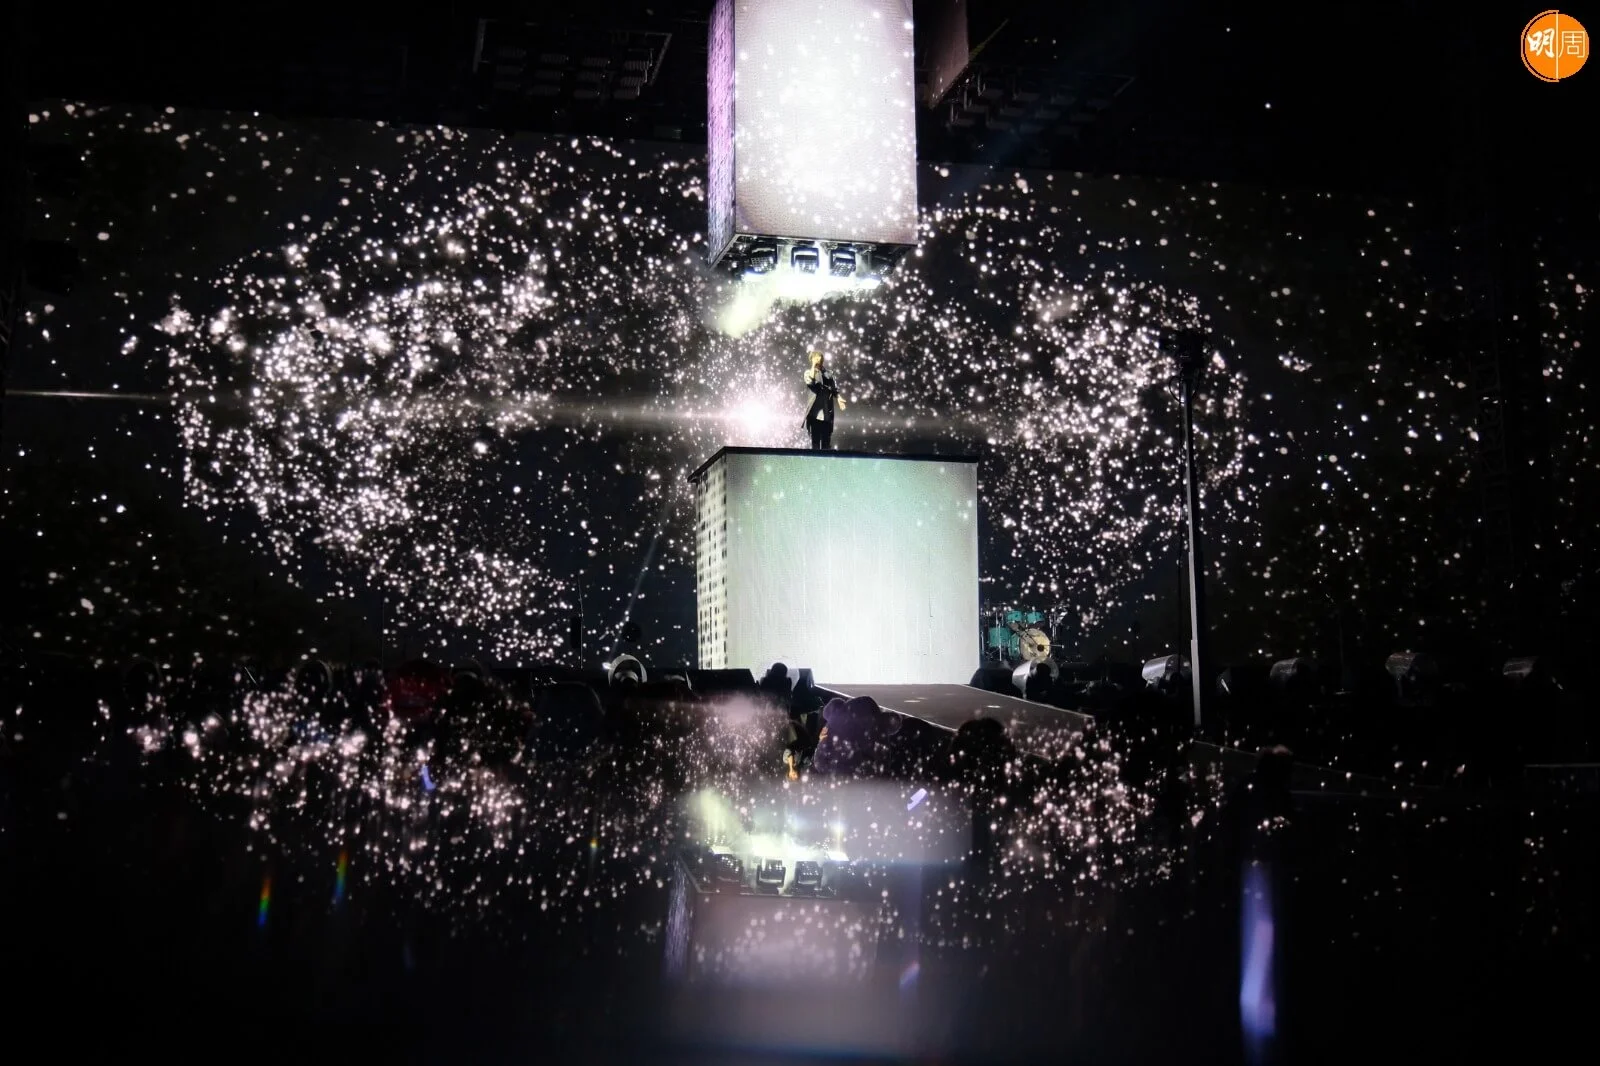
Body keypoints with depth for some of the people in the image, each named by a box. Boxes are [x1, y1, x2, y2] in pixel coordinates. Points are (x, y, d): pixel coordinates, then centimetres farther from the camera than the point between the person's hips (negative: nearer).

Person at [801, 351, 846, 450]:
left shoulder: (827, 372, 11)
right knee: (816, 437, -3)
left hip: (827, 411, 4)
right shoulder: (809, 372, -2)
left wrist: (838, 398, 1)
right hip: (816, 411, -4)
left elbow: (834, 388, 17)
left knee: (827, 438, 9)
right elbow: (810, 382, -24)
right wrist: (813, 366, -21)